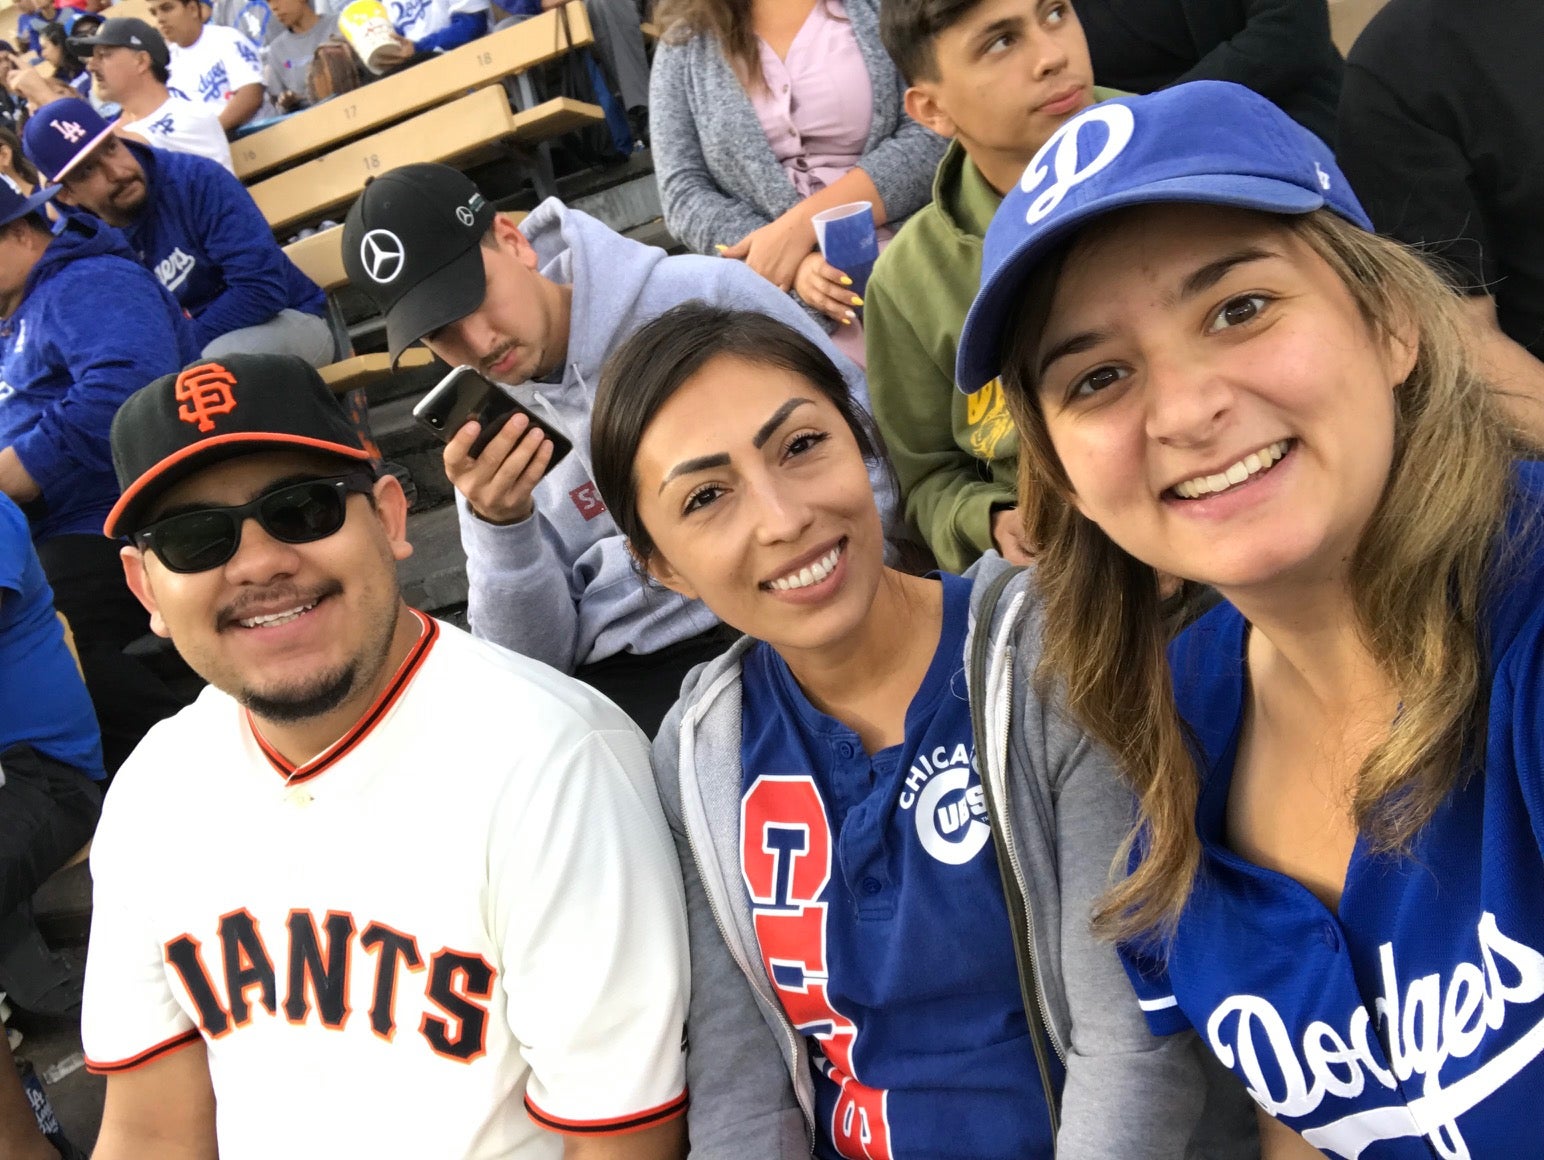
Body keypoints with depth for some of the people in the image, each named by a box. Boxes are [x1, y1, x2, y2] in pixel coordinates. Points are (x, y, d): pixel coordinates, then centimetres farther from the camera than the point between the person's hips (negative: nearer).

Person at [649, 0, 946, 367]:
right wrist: (791, 261, -14)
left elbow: (934, 135, -4)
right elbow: (683, 195, 3)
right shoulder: (683, 45, 10)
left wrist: (799, 225, -13)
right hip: (775, 289, 1)